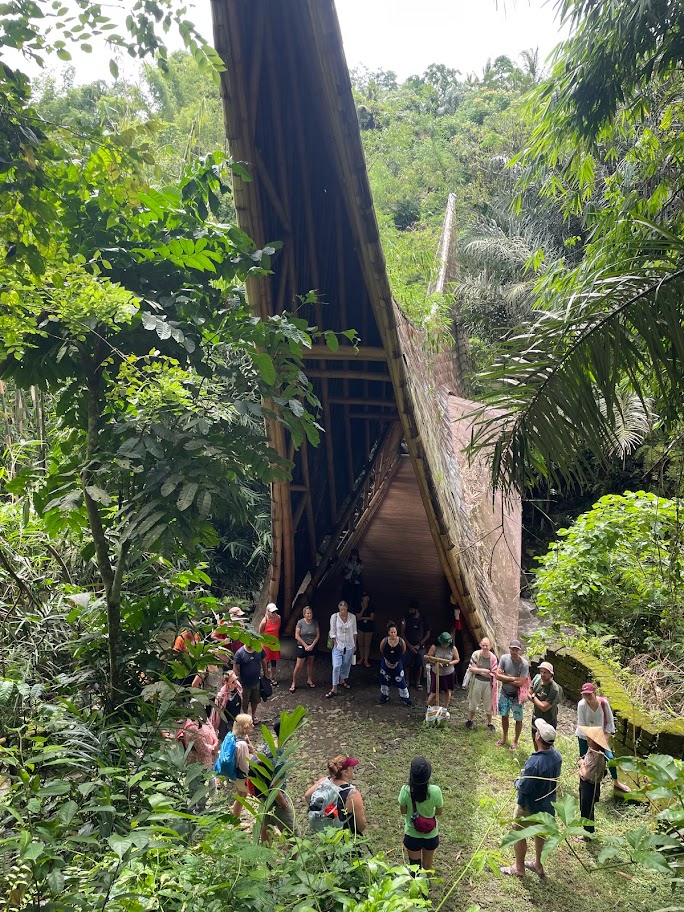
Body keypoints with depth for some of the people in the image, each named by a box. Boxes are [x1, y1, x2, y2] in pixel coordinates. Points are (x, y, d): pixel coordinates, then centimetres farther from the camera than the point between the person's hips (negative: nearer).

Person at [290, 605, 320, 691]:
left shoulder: (315, 622, -3)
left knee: (310, 663, 15)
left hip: (312, 646, 3)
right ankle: (294, 683, 8)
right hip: (302, 646, -3)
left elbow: (318, 635, 0)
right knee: (298, 666, -3)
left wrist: (312, 645, -10)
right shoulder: (300, 622, -12)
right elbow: (297, 636, -12)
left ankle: (309, 680, 32)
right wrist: (305, 645, -12)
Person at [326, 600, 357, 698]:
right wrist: (335, 644, -7)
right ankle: (334, 689, -5)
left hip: (349, 645, 3)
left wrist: (355, 644, 10)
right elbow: (333, 632, -5)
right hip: (338, 645, -2)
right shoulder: (334, 617, -12)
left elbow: (354, 631, 6)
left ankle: (343, 680, 41)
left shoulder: (352, 617, -6)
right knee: (336, 666, -10)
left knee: (347, 664, 15)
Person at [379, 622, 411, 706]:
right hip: (386, 664, 1)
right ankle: (384, 697, 36)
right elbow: (381, 651, 1)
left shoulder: (401, 641, -21)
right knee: (385, 680, 16)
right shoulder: (384, 641, -20)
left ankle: (406, 699, 13)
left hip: (397, 664, -1)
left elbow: (403, 651, 0)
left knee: (401, 681, 1)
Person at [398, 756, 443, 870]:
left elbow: (403, 811, -9)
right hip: (431, 835, 1)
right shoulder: (435, 791, -28)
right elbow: (439, 812, -10)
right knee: (427, 864, 28)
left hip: (412, 835, -1)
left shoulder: (405, 790, -26)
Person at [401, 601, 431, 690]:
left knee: (419, 664, 6)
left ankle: (418, 682, 25)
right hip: (409, 645, 0)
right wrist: (409, 645, -11)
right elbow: (402, 633, -5)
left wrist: (419, 645, -8)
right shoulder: (406, 618, -10)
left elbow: (428, 634, -2)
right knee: (407, 664, 5)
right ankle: (407, 681, 24)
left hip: (420, 646, 0)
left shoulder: (423, 619, -9)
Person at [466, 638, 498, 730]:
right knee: (473, 702, 15)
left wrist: (479, 671, -17)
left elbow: (493, 674, -11)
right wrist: (483, 670, -21)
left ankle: (489, 723, 32)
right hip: (477, 682, 0)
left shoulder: (493, 658, -12)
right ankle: (469, 720, 35)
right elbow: (471, 668, -12)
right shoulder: (476, 654, -12)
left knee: (488, 704, 13)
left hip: (488, 684, 0)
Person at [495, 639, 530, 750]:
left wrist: (505, 679, -18)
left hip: (517, 695, -4)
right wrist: (512, 678, -23)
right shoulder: (504, 658, -14)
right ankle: (504, 737, 41)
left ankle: (515, 741, 33)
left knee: (518, 719, 12)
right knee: (504, 716, 20)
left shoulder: (524, 664, -24)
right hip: (504, 693, 4)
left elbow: (520, 683, -26)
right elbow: (498, 675, -15)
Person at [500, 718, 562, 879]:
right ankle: (538, 864, 46)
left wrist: (518, 781, -8)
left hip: (529, 805, -7)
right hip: (547, 804, 7)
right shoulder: (556, 755, -14)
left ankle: (519, 868, 33)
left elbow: (524, 787, -30)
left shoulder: (534, 763, -39)